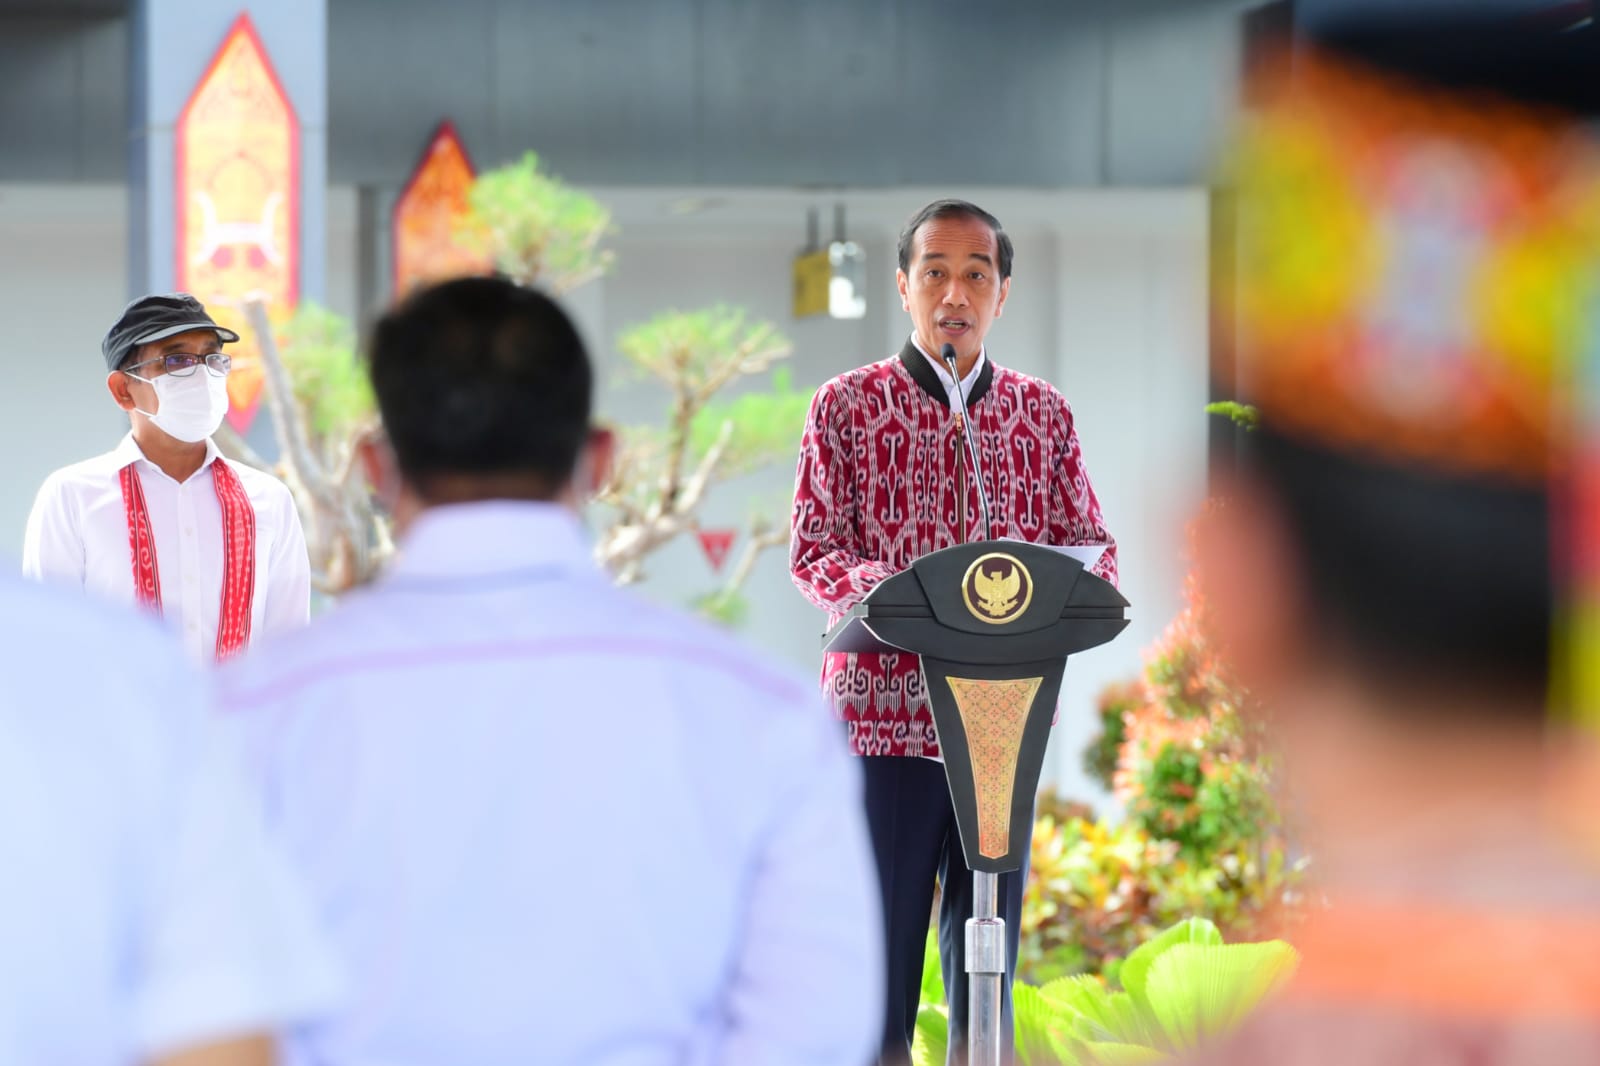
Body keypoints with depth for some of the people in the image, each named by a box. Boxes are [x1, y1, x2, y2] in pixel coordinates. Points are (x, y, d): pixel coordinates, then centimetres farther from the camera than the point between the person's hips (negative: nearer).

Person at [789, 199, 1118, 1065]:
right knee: (878, 942, -3)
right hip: (883, 709, -3)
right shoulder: (848, 406, 3)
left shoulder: (1044, 414, 11)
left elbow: (1092, 547, 9)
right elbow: (811, 551, -2)